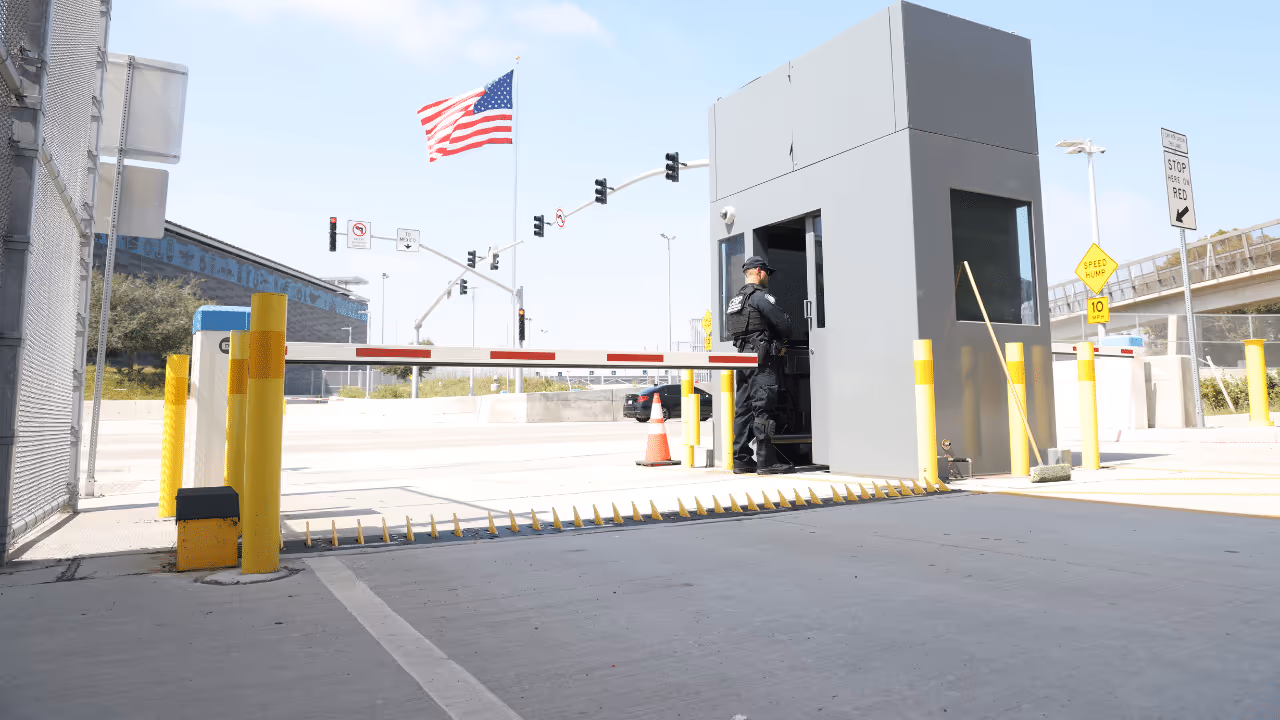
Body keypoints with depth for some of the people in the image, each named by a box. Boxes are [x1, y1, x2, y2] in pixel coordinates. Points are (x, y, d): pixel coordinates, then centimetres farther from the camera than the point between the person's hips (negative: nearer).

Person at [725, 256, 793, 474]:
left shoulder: (736, 300, 19)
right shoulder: (761, 296, -9)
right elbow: (784, 325, -10)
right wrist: (781, 337, 14)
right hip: (762, 359, -9)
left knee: (743, 408, 9)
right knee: (763, 409, -8)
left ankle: (741, 459, 11)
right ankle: (766, 462, -6)